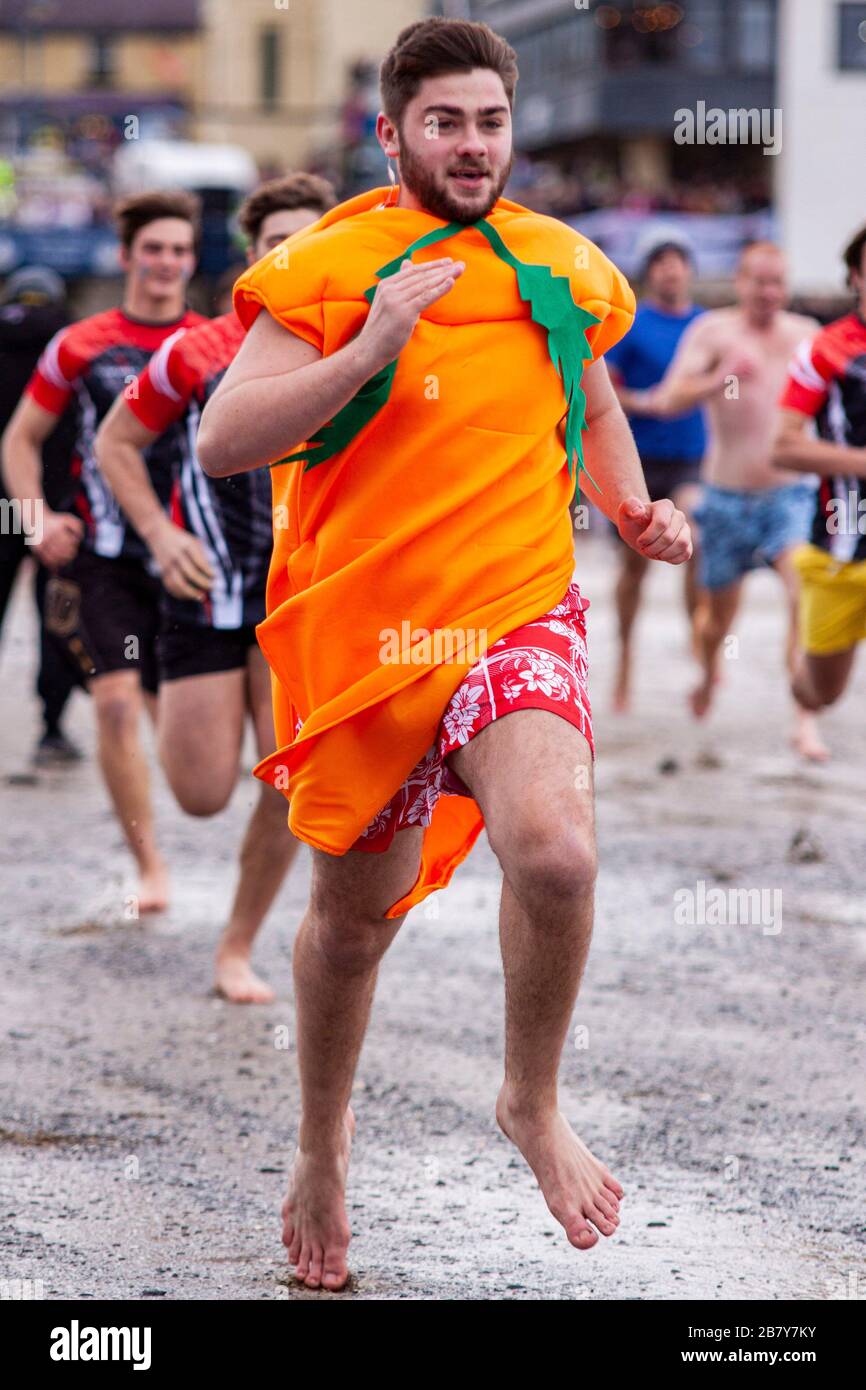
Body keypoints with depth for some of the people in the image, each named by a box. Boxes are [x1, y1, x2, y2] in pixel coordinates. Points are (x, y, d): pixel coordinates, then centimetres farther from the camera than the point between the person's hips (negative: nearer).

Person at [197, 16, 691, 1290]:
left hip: (518, 618, 1)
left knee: (555, 851, -26)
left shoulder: (565, 270, 9)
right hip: (361, 633, -1)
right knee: (353, 916, 12)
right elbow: (220, 444, -12)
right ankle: (323, 1141, 39)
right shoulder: (323, 268, -3)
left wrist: (634, 511, 8)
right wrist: (368, 351, -23)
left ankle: (534, 1105, -1)